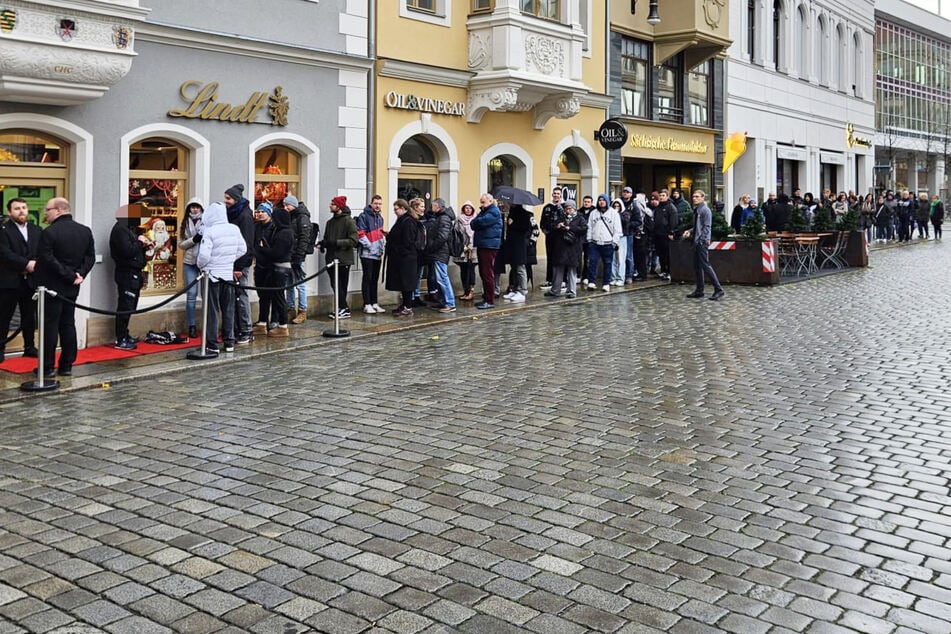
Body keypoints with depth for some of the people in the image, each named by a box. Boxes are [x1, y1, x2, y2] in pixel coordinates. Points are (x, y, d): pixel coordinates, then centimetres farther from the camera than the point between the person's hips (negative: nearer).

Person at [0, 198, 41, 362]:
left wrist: (35, 265, -13)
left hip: (30, 280, 4)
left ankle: (30, 347, 20)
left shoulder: (37, 231, 12)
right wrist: (27, 264, -20)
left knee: (29, 316, 10)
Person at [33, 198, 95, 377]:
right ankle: (67, 365, 15)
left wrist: (71, 276, -15)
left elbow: (47, 259, -19)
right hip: (72, 288, 6)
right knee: (68, 324, 12)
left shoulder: (49, 232, -15)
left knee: (50, 326, 0)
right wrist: (80, 274, -4)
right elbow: (90, 257, 5)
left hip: (52, 286, -6)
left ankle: (47, 367, 5)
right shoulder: (85, 231, 5)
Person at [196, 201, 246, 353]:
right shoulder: (234, 229, 0)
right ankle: (229, 342, 17)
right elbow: (242, 250, 7)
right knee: (228, 309, 13)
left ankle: (212, 344, 6)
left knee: (212, 310, 3)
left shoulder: (209, 231, -17)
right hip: (229, 274, 5)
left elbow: (204, 255, -19)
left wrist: (201, 265, 1)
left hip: (212, 274, -4)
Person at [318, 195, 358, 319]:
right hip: (332, 258, 6)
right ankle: (341, 308, 13)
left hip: (343, 259, -6)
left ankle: (344, 309, 1)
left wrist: (336, 242, -20)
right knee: (335, 285, 6)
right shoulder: (330, 222, 16)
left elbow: (354, 240, -14)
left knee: (341, 285, -6)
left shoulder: (348, 221, -6)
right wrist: (323, 243, 2)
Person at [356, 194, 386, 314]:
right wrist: (369, 246, -16)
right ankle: (367, 304, -1)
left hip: (378, 254, 7)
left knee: (375, 279, 11)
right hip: (367, 253, -7)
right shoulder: (364, 216, -7)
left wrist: (383, 246, 9)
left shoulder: (380, 218, 15)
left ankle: (375, 303, 16)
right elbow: (360, 233, -14)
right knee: (367, 278, -4)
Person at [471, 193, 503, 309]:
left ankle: (490, 301, -6)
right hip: (482, 245, 9)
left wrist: (474, 223, -3)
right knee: (483, 273, 11)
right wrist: (475, 223, -7)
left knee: (487, 274, -9)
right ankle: (486, 298, 18)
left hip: (489, 246, -9)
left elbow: (481, 222, -21)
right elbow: (474, 223, 15)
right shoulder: (483, 211, 21)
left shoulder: (494, 212, -9)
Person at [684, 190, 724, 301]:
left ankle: (718, 289, -7)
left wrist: (702, 239, -19)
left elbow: (707, 227, -14)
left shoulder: (705, 210, -10)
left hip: (702, 242, -9)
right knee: (697, 267, 11)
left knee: (705, 265, -10)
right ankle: (699, 290, 17)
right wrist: (689, 231, 6)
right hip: (696, 242, 9)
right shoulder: (697, 210, 16)